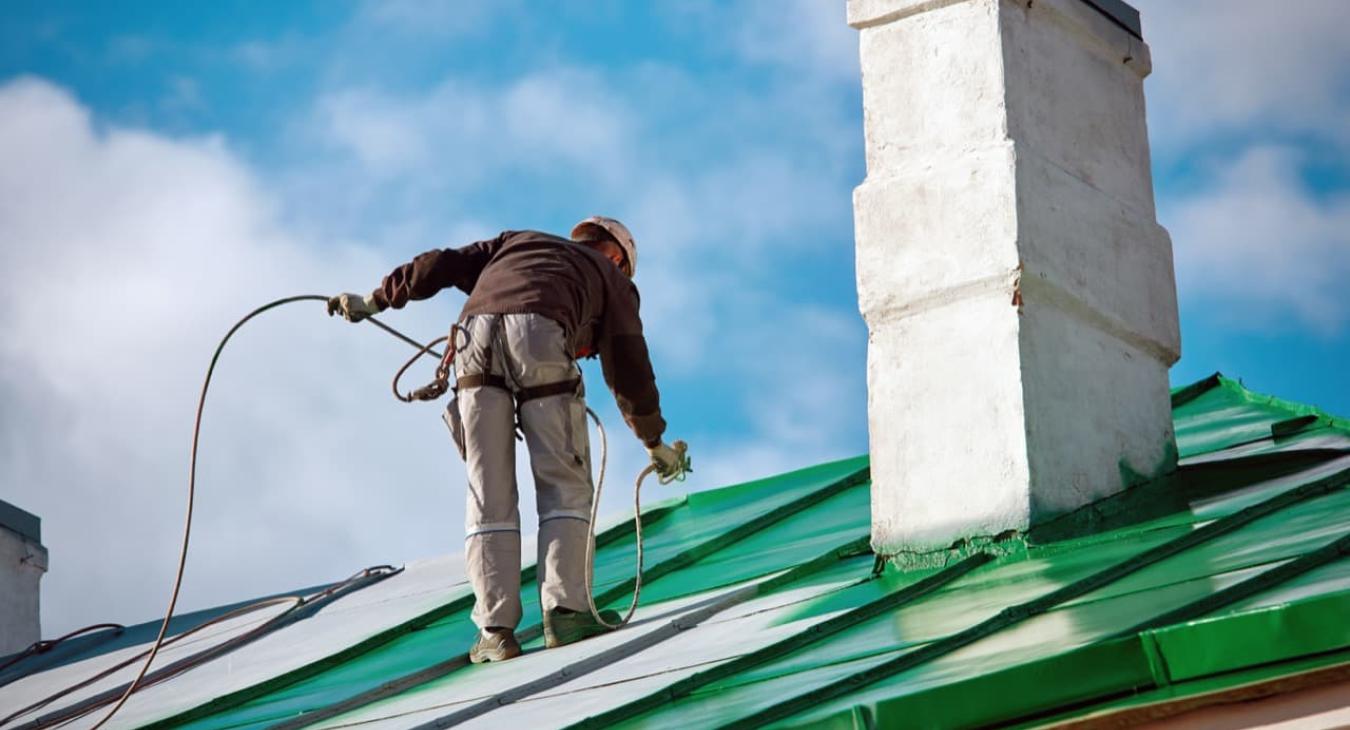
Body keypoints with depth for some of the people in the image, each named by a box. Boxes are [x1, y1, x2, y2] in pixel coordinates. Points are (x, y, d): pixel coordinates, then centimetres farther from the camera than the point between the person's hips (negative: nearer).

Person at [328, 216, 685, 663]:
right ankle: (564, 611, -8)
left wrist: (375, 301, 35)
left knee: (488, 496, 3)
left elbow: (443, 265, 29)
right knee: (564, 484, 6)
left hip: (476, 332, 3)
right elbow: (629, 367, 31)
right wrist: (655, 442, 42)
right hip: (540, 336, -3)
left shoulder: (516, 242, 40)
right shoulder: (610, 275, 31)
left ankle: (496, 629, -4)